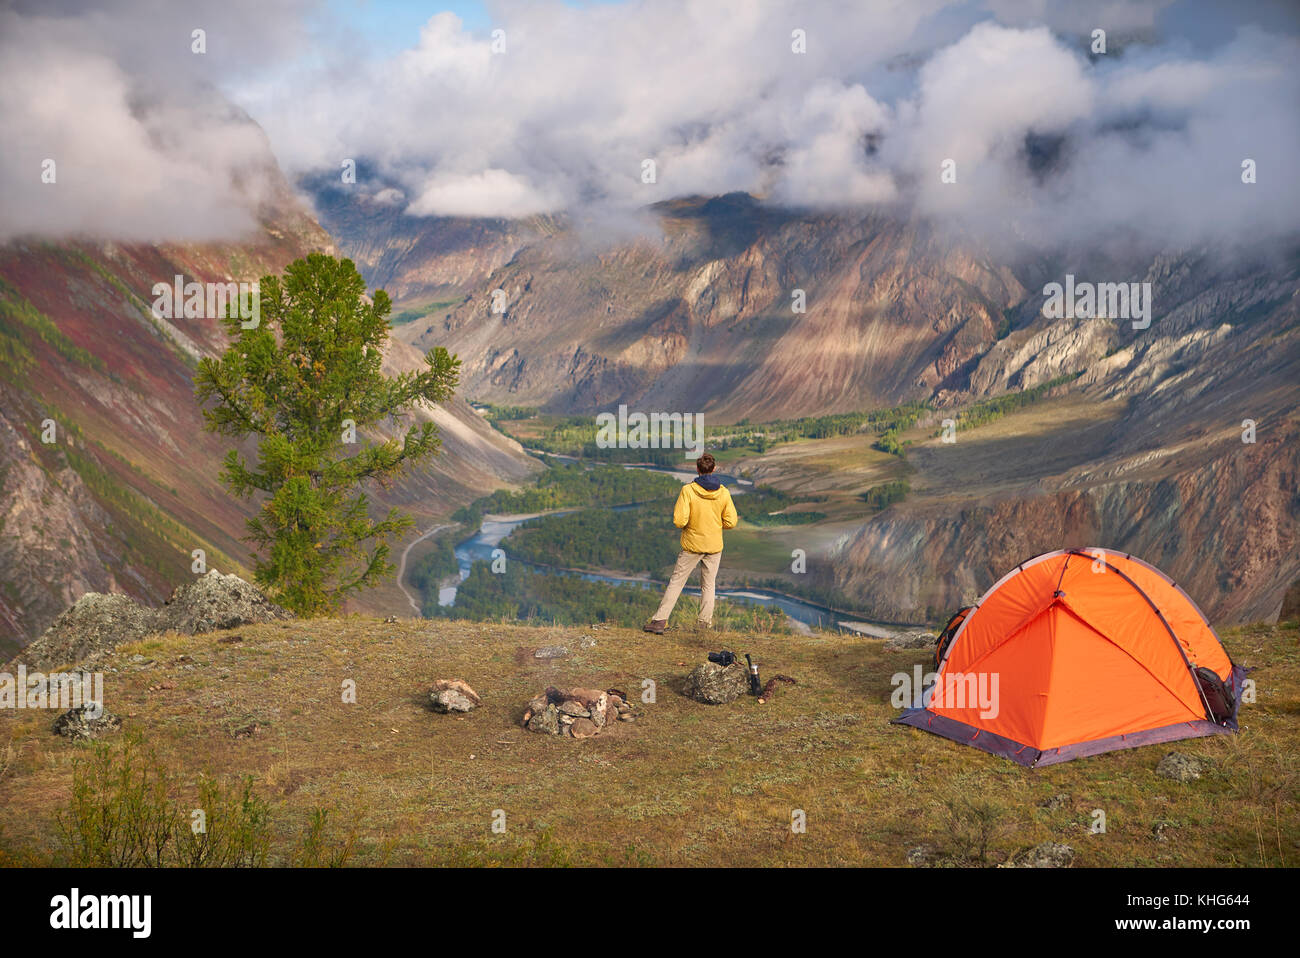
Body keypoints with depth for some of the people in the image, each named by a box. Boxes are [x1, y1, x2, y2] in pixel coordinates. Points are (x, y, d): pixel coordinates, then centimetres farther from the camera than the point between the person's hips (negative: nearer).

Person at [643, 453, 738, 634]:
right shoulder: (723, 493, -5)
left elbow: (679, 521, -19)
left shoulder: (688, 490, -15)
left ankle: (660, 620, 1)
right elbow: (730, 522, -3)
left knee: (676, 582, 5)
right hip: (714, 546, 2)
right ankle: (705, 621, 17)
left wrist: (684, 524, 4)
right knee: (708, 584, 16)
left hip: (692, 545, -2)